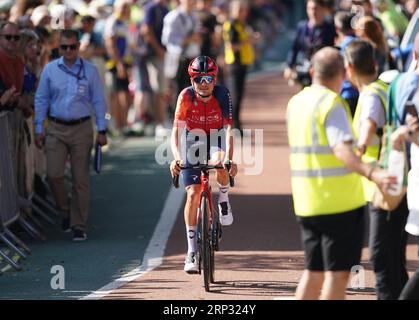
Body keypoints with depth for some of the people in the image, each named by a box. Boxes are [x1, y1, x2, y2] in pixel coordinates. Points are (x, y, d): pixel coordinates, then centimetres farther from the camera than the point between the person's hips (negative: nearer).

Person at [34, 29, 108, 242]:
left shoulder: (90, 71, 1)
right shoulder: (50, 70, 3)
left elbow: (98, 102, 5)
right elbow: (41, 100, 8)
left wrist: (102, 130, 0)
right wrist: (39, 128, 3)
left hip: (81, 129, -1)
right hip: (56, 129, 1)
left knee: (81, 180, -1)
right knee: (54, 174, -9)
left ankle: (79, 227, 5)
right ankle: (65, 210, 17)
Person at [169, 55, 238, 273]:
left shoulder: (222, 95, -22)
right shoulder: (186, 96, -22)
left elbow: (229, 128, -30)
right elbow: (176, 130, -26)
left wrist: (229, 158, -45)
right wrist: (176, 157, -42)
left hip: (217, 139, -1)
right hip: (193, 140, 1)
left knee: (220, 163, -37)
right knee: (193, 193, -12)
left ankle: (224, 199, -5)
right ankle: (192, 250, -4)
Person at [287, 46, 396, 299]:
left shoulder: (296, 102, 12)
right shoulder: (332, 104, -14)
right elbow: (342, 150, -28)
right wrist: (371, 173, -42)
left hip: (307, 202, 8)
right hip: (340, 202, -8)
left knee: (314, 271, 16)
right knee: (338, 272, -3)